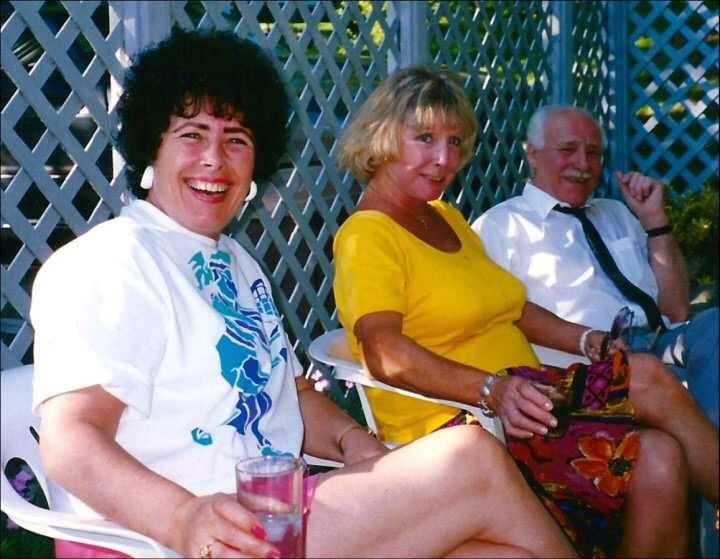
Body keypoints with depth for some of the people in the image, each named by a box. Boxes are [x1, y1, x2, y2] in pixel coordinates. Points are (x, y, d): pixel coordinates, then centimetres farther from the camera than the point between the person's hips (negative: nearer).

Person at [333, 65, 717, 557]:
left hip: (515, 403, 8)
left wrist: (584, 338, 11)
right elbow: (383, 352, -22)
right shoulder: (367, 236, -8)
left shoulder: (446, 217, 21)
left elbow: (506, 305, 27)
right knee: (647, 378, -18)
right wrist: (492, 389, -34)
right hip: (450, 424, -8)